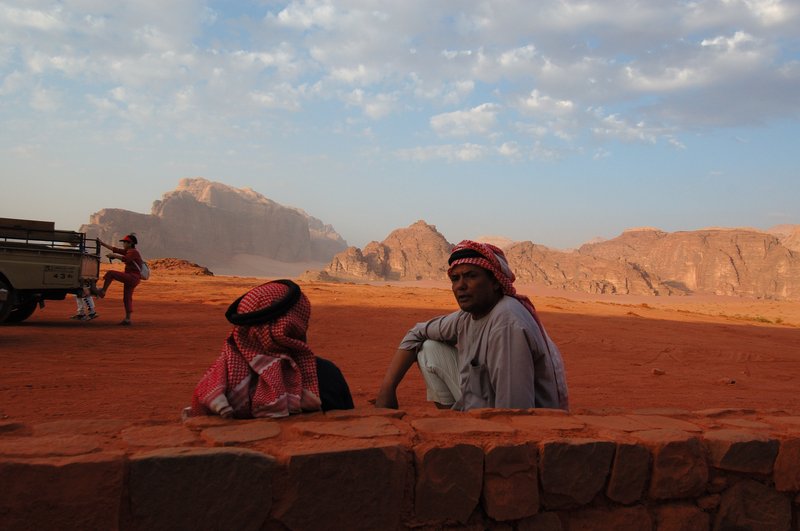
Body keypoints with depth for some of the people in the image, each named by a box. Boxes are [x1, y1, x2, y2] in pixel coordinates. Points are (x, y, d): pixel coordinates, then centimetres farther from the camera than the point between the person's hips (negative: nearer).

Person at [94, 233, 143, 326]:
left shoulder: (134, 252, -11)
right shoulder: (127, 251, 16)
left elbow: (125, 259, -30)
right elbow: (114, 249, 17)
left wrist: (113, 255, -24)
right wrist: (102, 243, 15)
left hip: (132, 277, -10)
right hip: (130, 278, 10)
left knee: (110, 274, -14)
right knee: (127, 298, 9)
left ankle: (102, 291, -5)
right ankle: (127, 319, 10)